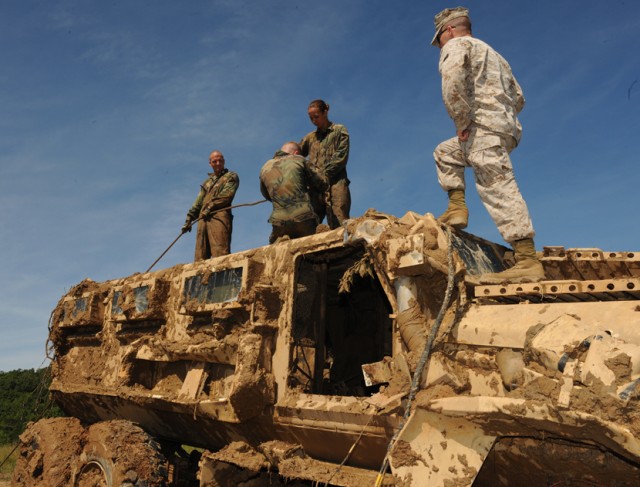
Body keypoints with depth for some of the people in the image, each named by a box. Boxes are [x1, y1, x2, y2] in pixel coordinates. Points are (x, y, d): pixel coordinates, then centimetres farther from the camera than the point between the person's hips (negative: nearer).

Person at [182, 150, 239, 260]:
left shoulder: (231, 177, 13)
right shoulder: (207, 182, 31)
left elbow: (226, 196, -3)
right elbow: (198, 202, 27)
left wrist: (211, 207, -10)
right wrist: (189, 219, 18)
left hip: (219, 215, -6)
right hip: (203, 218, 6)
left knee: (220, 253, -19)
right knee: (200, 256, -2)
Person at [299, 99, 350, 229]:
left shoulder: (339, 131, 12)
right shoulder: (310, 137, 26)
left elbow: (341, 158, 0)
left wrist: (324, 175, -10)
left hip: (336, 185, -4)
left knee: (339, 226, -13)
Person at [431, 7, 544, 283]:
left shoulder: (456, 45, 6)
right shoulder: (492, 53, 33)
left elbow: (453, 80, -17)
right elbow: (518, 98, 28)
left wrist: (461, 121, -12)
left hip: (483, 125, -9)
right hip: (507, 126, 9)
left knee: (498, 188, -17)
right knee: (445, 153, 26)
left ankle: (528, 262, -23)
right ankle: (457, 207, 11)